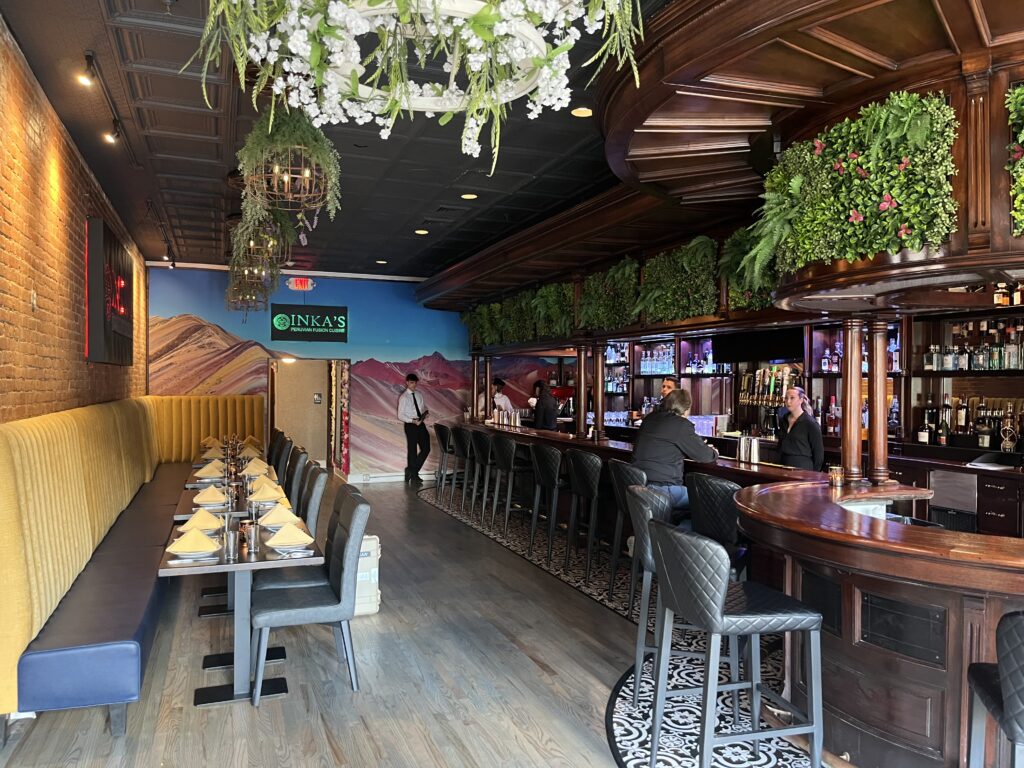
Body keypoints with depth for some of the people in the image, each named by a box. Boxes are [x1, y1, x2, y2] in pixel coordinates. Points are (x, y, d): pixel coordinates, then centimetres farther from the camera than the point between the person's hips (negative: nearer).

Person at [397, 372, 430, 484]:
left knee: (426, 448, 5)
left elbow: (424, 407, 21)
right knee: (412, 451, 3)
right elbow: (400, 416, -11)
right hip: (410, 425, -6)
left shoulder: (419, 396, 10)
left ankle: (412, 471, 20)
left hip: (421, 424, 6)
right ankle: (413, 475, 16)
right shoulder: (403, 397, -9)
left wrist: (426, 412, -3)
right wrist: (413, 421, -23)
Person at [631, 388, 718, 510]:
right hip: (661, 489, -8)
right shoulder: (681, 424, -10)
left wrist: (701, 447, 31)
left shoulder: (649, 419, 14)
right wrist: (714, 453, 21)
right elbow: (703, 456, -3)